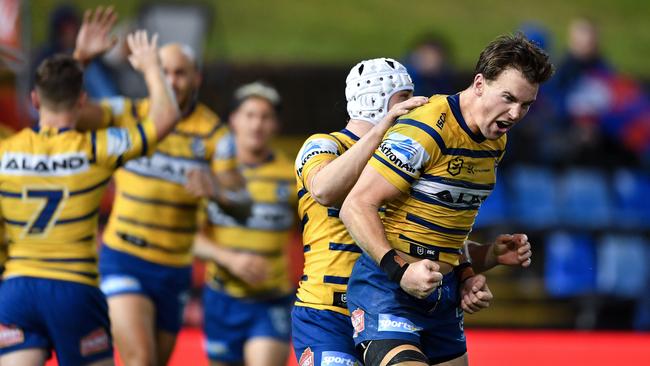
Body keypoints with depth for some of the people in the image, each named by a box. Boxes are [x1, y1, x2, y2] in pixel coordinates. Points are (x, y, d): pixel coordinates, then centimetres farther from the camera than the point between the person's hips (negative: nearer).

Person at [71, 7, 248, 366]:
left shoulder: (213, 132, -2)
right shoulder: (128, 115, -2)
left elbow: (241, 203, -6)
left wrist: (217, 193, -29)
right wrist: (80, 58, -29)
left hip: (175, 269, 3)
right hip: (124, 259, -3)